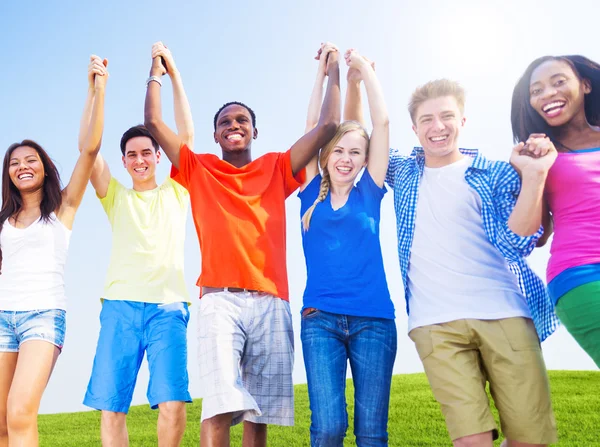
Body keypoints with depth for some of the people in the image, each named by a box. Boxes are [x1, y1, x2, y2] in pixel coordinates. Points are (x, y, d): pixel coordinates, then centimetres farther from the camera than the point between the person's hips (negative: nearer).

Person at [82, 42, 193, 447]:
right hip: (120, 306, 2)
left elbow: (187, 134, 8)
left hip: (168, 307, -1)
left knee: (173, 403, -15)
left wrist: (173, 72, 5)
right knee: (111, 407, -5)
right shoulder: (116, 197, 19)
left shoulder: (175, 193, 16)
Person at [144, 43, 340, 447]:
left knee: (259, 413, 4)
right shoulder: (198, 169, 15)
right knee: (220, 406, -16)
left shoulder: (277, 168, 16)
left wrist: (334, 72, 18)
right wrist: (157, 74, 22)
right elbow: (154, 123, 11)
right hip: (220, 300, -1)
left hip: (271, 303, 2)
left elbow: (328, 126, 12)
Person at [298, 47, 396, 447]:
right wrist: (323, 71, 10)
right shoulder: (312, 194, 10)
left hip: (374, 319, 1)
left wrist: (364, 68, 12)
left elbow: (383, 120, 7)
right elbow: (313, 125, 8)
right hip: (320, 318, 0)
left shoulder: (369, 194, 10)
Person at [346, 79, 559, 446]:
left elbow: (516, 243, -3)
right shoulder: (404, 173, 16)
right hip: (436, 324, 1)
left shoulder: (496, 174, 8)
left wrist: (534, 175, -12)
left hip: (506, 316, 0)